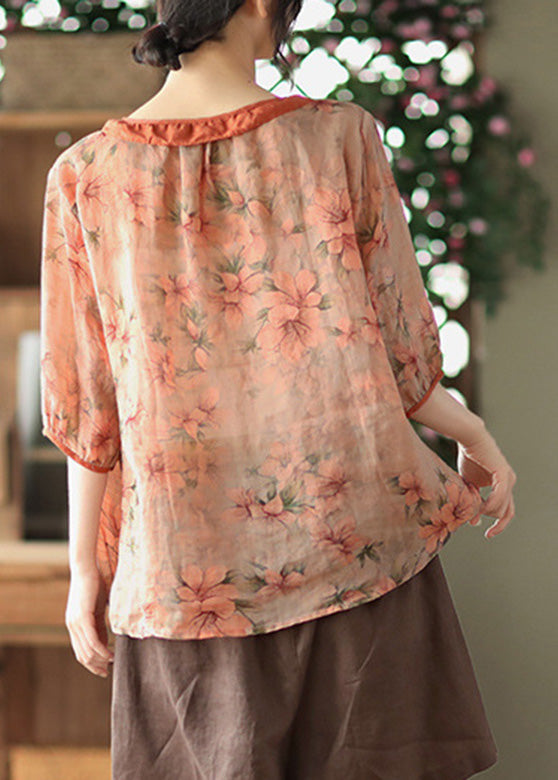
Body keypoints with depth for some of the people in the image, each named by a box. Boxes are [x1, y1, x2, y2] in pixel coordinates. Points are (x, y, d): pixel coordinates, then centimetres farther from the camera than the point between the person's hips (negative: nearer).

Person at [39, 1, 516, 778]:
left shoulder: (85, 176, -5)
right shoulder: (341, 138, -8)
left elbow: (88, 408, -2)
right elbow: (402, 354, -3)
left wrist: (85, 569, 9)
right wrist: (475, 433, 17)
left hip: (192, 572, 1)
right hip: (354, 539, 0)